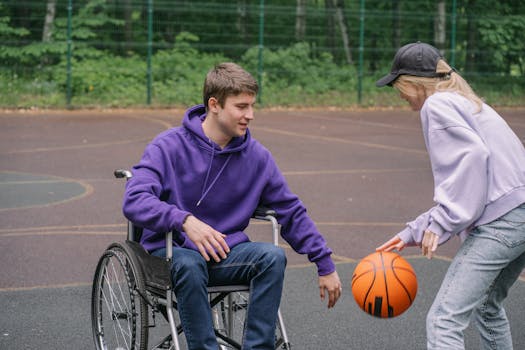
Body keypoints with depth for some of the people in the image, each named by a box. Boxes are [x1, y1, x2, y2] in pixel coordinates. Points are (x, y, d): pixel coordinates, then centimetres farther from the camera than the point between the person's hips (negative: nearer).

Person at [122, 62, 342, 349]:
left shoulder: (257, 156, 4)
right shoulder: (168, 147, -9)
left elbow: (292, 212, 12)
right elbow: (134, 201, -22)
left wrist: (325, 265, 8)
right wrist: (185, 220, -39)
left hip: (226, 253, 4)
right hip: (171, 251, -3)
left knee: (273, 256, -25)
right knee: (189, 264, -38)